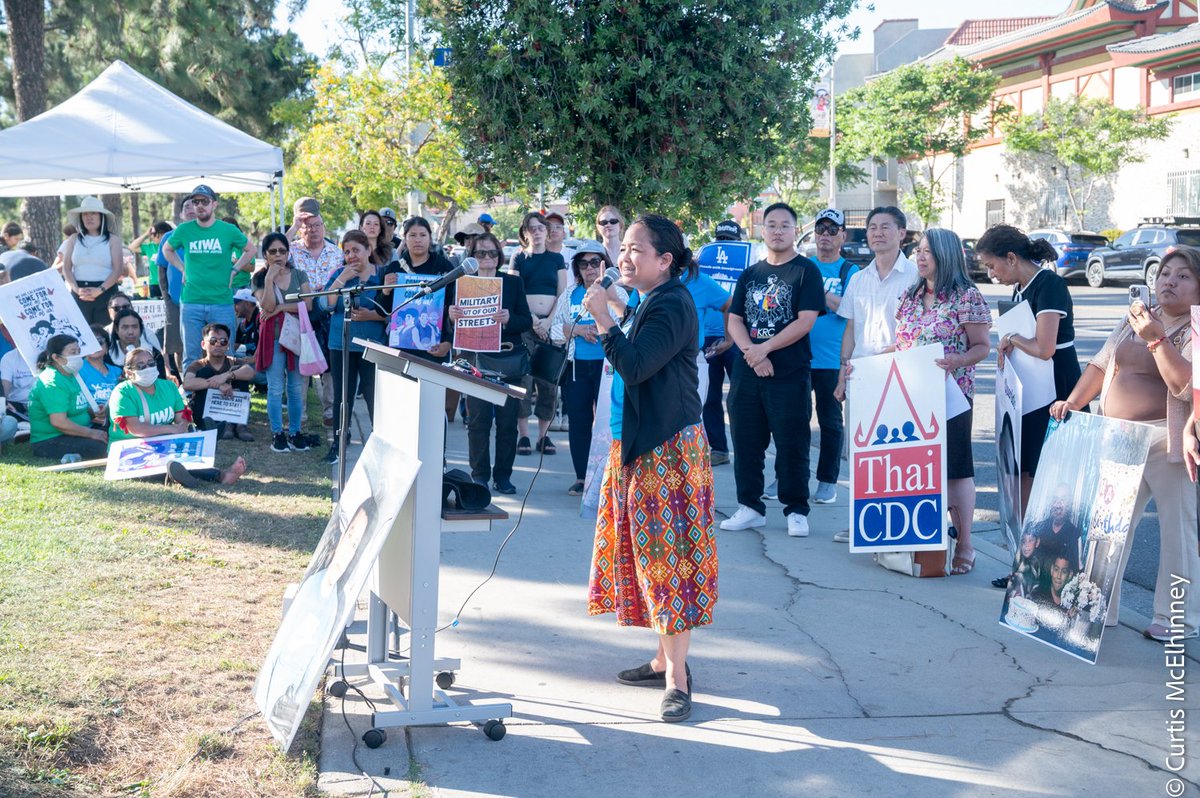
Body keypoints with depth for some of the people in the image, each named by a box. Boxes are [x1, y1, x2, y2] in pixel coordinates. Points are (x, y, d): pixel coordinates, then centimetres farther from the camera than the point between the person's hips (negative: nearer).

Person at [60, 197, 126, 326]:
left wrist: (100, 290, -14)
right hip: (79, 294, 2)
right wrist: (77, 289, -10)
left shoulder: (112, 240, 6)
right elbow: (66, 268, 7)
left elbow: (118, 270, -3)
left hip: (106, 292, -2)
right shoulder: (74, 240, 13)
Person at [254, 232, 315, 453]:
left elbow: (308, 304, -3)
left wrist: (281, 307, -11)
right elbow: (267, 306, -12)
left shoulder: (299, 275, 9)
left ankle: (295, 433, 12)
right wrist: (270, 278, -14)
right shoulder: (260, 278, 3)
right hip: (273, 337, -2)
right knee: (275, 389, -1)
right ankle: (277, 434, 6)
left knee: (296, 388, 5)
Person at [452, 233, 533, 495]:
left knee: (507, 421, 3)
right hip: (476, 361, 0)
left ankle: (503, 476, 11)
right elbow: (456, 328, 6)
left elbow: (527, 321, 0)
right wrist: (453, 317, -17)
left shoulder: (513, 283, 6)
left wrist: (509, 319, -20)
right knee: (478, 419, -2)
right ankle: (479, 475, 7)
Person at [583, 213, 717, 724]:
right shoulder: (651, 303, 15)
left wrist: (604, 320, -20)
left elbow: (633, 366, -24)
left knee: (668, 553, -8)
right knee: (648, 549, 13)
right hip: (638, 446, 10)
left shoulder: (672, 305, -16)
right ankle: (666, 659, 23)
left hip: (668, 448, -10)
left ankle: (677, 678, -4)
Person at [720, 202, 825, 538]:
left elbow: (805, 321, -10)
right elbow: (734, 320, 8)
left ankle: (796, 510, 8)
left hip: (790, 373, -5)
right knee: (746, 442, 7)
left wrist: (764, 349, -13)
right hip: (746, 372, 5)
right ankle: (750, 507, 17)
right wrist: (751, 353, -10)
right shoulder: (749, 275, 15)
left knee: (792, 445, -2)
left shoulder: (806, 271, -1)